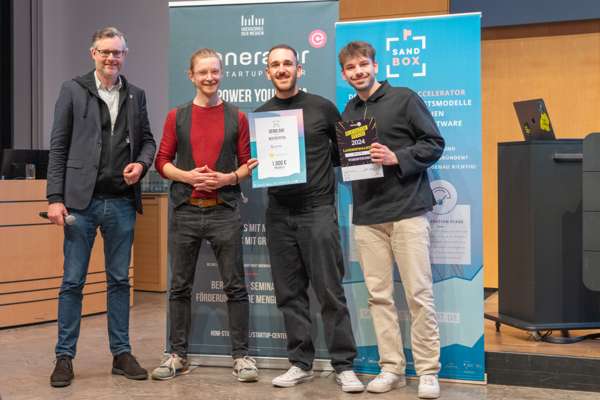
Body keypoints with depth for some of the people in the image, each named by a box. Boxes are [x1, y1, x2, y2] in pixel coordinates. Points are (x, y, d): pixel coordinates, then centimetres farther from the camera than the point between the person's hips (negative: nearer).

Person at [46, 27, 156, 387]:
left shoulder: (136, 95, 12)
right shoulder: (73, 91, 3)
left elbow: (148, 139, 17)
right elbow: (59, 146, 0)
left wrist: (142, 163, -6)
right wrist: (55, 197, -7)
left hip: (122, 202, 3)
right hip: (82, 200, -3)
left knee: (120, 280, 9)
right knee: (73, 280, 1)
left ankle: (122, 354, 18)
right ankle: (65, 357, 10)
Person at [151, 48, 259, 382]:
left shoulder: (237, 117, 7)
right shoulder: (177, 117, 8)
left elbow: (248, 165, 7)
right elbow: (162, 162, 7)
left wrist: (227, 178, -11)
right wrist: (188, 176, -9)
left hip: (224, 212, -1)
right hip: (185, 213, 1)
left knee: (235, 286, 0)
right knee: (180, 286, 7)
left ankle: (241, 355, 9)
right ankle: (178, 355, 18)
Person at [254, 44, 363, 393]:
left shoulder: (321, 108, 3)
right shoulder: (259, 116, 11)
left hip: (318, 210, -3)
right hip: (279, 214, 3)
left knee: (330, 292, -4)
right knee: (290, 293, 7)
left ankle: (345, 365, 4)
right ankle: (301, 364, 16)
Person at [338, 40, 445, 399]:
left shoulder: (404, 99, 1)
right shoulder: (348, 113, 16)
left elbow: (435, 144, -3)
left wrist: (396, 158, -15)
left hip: (407, 209, -5)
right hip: (367, 215, 5)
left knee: (420, 294, -4)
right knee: (379, 295, 5)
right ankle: (391, 368, 14)